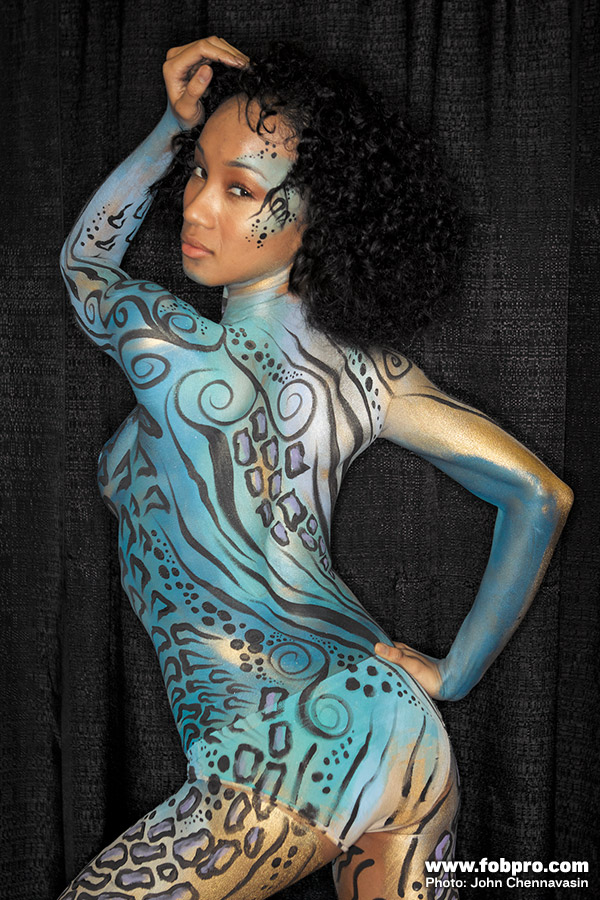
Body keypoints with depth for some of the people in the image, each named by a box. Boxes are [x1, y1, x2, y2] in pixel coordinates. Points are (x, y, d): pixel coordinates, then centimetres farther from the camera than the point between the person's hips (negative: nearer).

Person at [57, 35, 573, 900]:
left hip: (296, 748, -6)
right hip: (405, 735, 7)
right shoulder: (367, 367, 2)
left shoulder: (168, 347, -12)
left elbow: (83, 255, 13)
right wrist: (451, 675, 10)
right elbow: (541, 495, 8)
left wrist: (169, 122, 13)